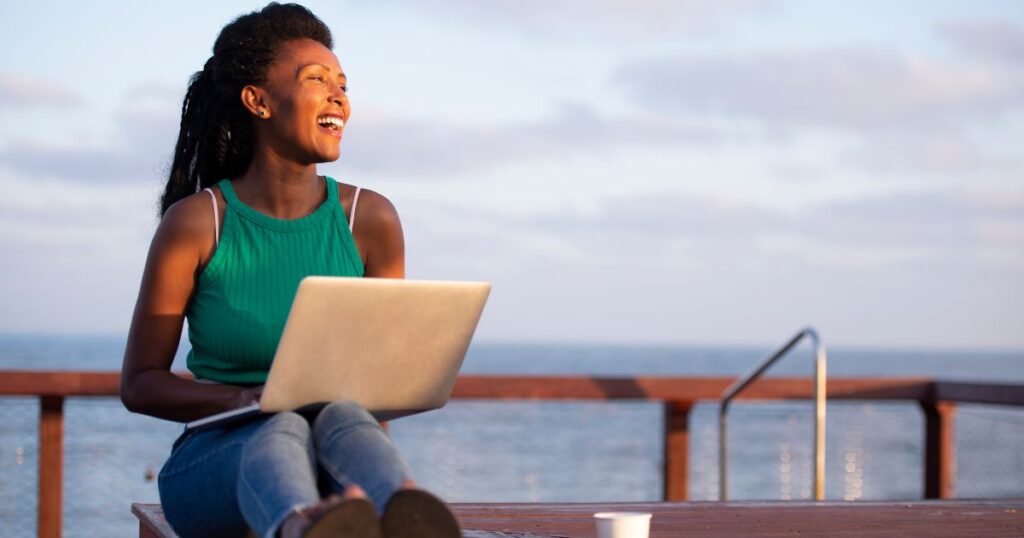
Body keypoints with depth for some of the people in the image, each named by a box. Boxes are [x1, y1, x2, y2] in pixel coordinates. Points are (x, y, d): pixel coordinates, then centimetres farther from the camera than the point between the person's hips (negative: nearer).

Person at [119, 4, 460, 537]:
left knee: (342, 416, -35)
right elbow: (139, 383, 1)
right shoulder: (196, 222, -2)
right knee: (282, 430, -38)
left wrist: (364, 395, -11)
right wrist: (241, 401, -18)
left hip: (331, 475, 2)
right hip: (215, 468, -2)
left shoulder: (369, 219, 5)